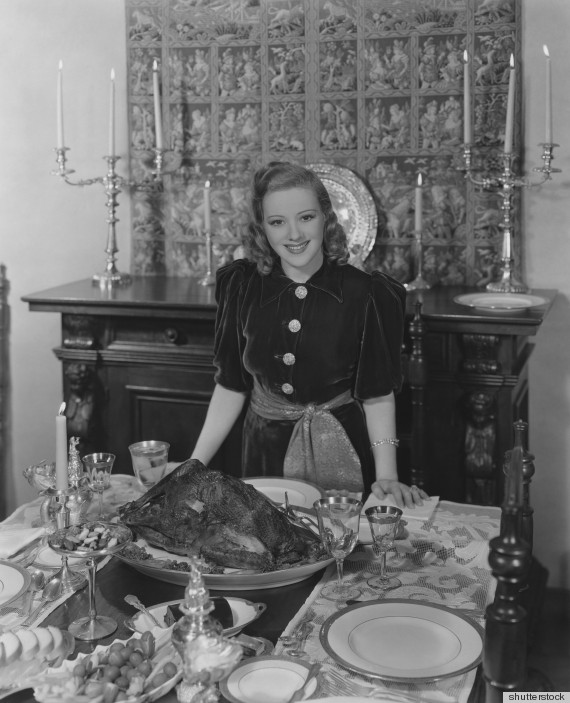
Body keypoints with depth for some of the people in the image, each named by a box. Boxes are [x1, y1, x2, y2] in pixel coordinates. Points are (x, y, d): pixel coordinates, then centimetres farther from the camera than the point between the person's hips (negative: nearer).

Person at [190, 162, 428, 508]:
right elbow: (231, 387, 0)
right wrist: (193, 466, -4)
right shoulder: (242, 286, -6)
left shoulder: (366, 294, -14)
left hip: (340, 455, -2)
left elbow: (377, 395, -9)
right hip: (264, 452, 3)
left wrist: (387, 476, -18)